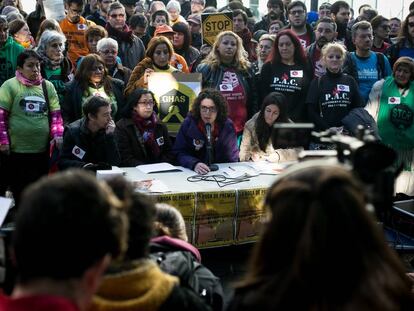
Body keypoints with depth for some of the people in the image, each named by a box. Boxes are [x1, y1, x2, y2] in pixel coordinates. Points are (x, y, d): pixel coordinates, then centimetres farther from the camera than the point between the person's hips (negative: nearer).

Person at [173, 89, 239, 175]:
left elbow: (232, 158, 7)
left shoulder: (227, 125, -2)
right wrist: (194, 164, -26)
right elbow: (179, 153, -8)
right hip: (193, 173, -1)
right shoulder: (188, 124, -6)